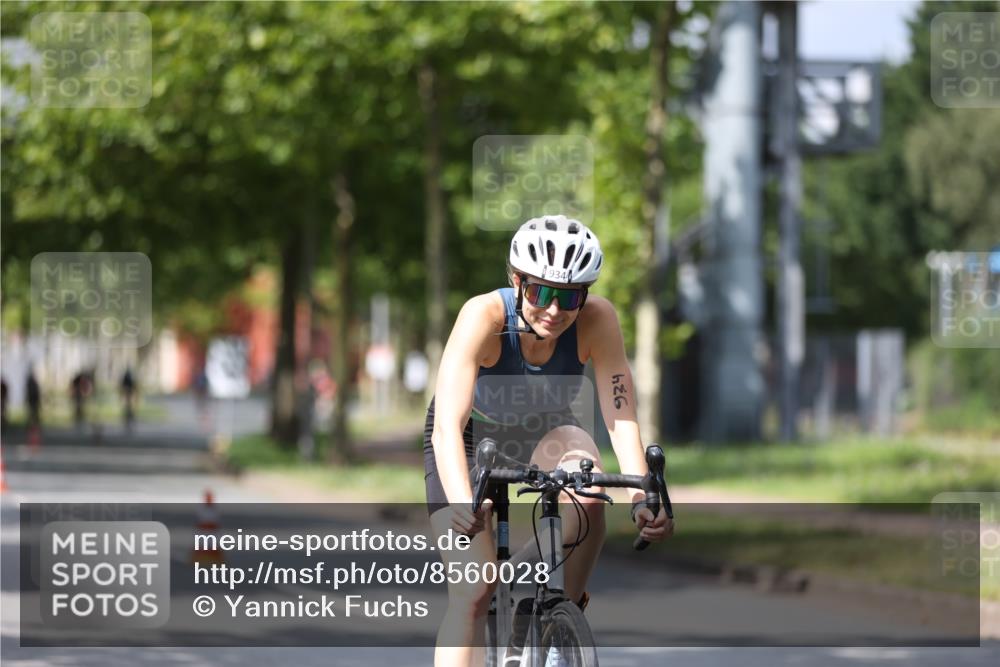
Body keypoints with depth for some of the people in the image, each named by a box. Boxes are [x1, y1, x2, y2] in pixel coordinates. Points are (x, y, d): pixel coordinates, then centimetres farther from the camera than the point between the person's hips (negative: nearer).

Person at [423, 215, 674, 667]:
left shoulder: (596, 320, -29)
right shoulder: (484, 316, -35)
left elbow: (621, 418, -32)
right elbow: (447, 426, -43)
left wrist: (643, 497, -48)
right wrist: (462, 501, -60)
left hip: (543, 430, 2)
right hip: (472, 433, -2)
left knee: (588, 493, -33)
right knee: (473, 592, -17)